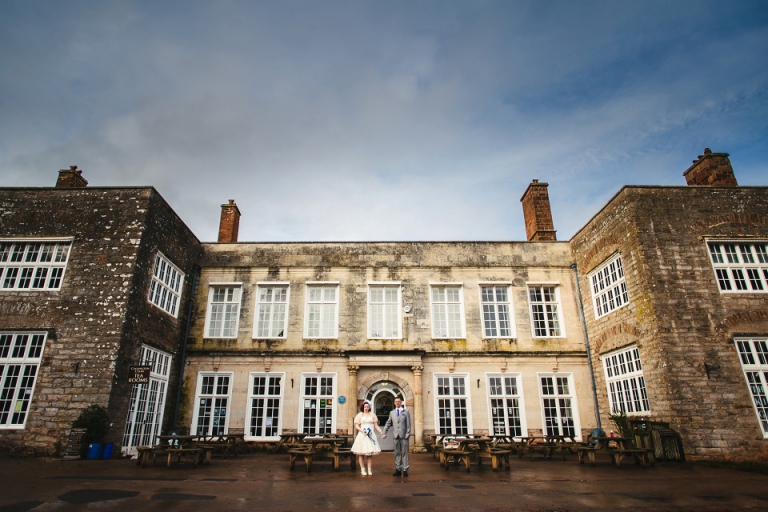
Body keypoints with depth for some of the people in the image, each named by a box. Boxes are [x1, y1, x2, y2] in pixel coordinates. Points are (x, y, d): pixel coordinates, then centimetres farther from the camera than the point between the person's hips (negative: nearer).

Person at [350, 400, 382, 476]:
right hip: (362, 435, -1)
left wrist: (381, 432, -3)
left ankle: (370, 470, 6)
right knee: (361, 453, -1)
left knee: (370, 453, 1)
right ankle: (362, 470, 7)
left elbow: (376, 425, 10)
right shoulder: (359, 415, 5)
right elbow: (356, 426, 1)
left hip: (371, 435, 2)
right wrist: (362, 430, -15)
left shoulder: (372, 415, 10)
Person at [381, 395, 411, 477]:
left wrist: (408, 433, -8)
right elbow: (388, 423, 14)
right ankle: (398, 469, 13)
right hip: (396, 436, 3)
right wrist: (384, 433, 6)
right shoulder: (392, 412, 13)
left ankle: (405, 470, 4)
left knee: (404, 453, -1)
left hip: (404, 436, -3)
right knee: (397, 453, 7)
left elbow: (408, 424, 1)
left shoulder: (406, 412, 5)